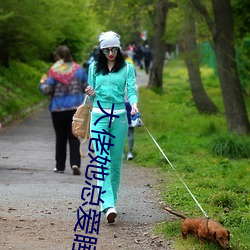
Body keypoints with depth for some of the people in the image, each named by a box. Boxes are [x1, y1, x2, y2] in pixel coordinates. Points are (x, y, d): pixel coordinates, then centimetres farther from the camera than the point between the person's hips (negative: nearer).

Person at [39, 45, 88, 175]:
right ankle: (75, 163, -13)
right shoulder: (78, 69, 1)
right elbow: (87, 87, 6)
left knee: (60, 138, 10)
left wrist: (42, 83, 9)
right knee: (74, 137, 4)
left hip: (58, 109, -2)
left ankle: (60, 166, 16)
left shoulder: (54, 71, -9)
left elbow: (47, 90, -12)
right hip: (76, 108, 2)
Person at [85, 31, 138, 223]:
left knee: (116, 161, 6)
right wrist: (91, 94, -8)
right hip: (99, 116, 0)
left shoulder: (127, 68, 6)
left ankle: (111, 199, 20)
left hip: (119, 117, 0)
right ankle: (108, 205, -21)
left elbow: (131, 89, -4)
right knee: (102, 159, -12)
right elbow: (92, 93, 16)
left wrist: (134, 104, -25)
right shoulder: (94, 68, 10)